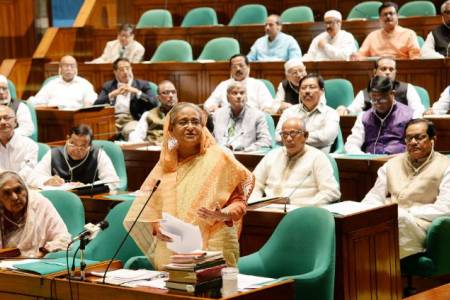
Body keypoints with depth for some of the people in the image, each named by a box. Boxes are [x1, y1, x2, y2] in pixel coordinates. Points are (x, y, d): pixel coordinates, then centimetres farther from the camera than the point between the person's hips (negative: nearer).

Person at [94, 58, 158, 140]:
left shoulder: (142, 84, 15)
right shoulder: (108, 86, 20)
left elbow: (154, 104, 0)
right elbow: (96, 105, 6)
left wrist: (137, 92, -10)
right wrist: (112, 94, -7)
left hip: (132, 120, -2)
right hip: (112, 120, 2)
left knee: (131, 131, -37)